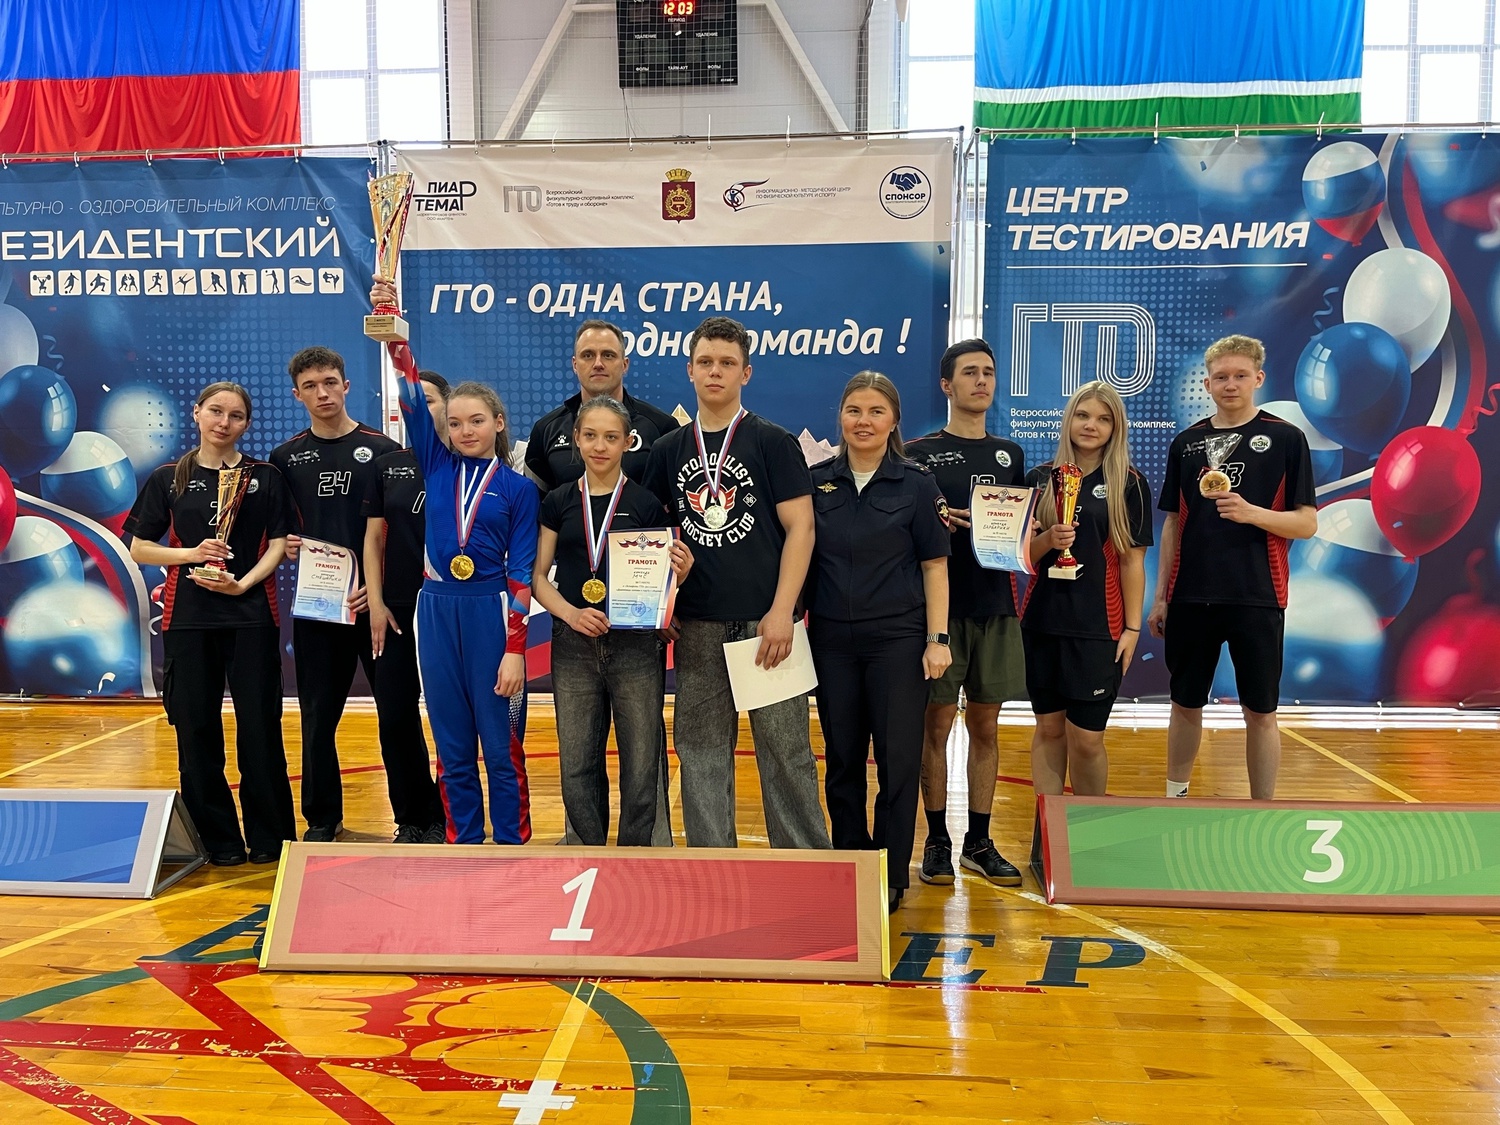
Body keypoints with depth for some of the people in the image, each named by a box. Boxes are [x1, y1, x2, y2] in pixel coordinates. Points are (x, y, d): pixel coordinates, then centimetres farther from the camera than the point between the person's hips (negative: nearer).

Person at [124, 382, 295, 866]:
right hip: (188, 618, 1)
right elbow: (139, 549, 8)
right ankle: (217, 837, 16)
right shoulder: (167, 479, 8)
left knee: (259, 724, -1)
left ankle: (269, 836, 11)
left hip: (252, 615, -1)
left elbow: (277, 546, 1)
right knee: (196, 725, 3)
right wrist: (190, 553, -9)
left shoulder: (265, 477, 6)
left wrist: (243, 583, -15)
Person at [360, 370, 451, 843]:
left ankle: (443, 820, 15)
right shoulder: (388, 466, 9)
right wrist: (376, 603, 1)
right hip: (397, 611, 4)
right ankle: (411, 818, 19)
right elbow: (374, 539, 9)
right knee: (396, 715, 5)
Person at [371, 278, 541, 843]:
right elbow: (411, 398, -1)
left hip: (493, 615, -3)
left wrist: (515, 649, -10)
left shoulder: (519, 489, -1)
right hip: (437, 611, 3)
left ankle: (511, 848, 14)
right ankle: (463, 846, 21)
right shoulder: (437, 467, 7)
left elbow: (522, 573, -5)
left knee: (502, 745, 3)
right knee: (452, 747, 10)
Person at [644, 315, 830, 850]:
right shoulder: (669, 450, 11)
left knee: (785, 750, 1)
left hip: (764, 620, -4)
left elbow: (800, 528, -5)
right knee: (701, 750, 9)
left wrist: (781, 612, -14)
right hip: (697, 624, 4)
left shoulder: (773, 442, 0)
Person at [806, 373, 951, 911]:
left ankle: (891, 873, 15)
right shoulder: (817, 482, 5)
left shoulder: (916, 483, -1)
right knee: (841, 756, 9)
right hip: (832, 639, 3)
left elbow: (934, 565, -1)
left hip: (898, 638, -2)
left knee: (898, 757, 2)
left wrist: (938, 639, -6)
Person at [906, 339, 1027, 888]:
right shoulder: (919, 453, 3)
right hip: (939, 605, -4)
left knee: (985, 725, 9)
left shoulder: (1010, 456, 15)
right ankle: (937, 841, 13)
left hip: (995, 606, 4)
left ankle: (979, 842, 19)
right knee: (937, 723, 1)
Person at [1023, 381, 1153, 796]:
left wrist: (1132, 628, -3)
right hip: (1042, 621, 3)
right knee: (1048, 729, 9)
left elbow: (1132, 560, 0)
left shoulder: (1130, 484, 0)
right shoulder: (1041, 478, 6)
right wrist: (1049, 539, -14)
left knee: (1086, 739, -2)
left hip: (1099, 626, -2)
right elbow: (1023, 553, 7)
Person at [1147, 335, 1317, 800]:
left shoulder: (1286, 438, -1)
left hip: (1257, 599, -3)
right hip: (1190, 597, 3)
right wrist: (1161, 595, 8)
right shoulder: (1186, 442, 9)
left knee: (1260, 712, 4)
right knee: (1186, 705, 12)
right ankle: (1175, 797, 27)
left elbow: (1307, 524, -3)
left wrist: (1251, 512, -21)